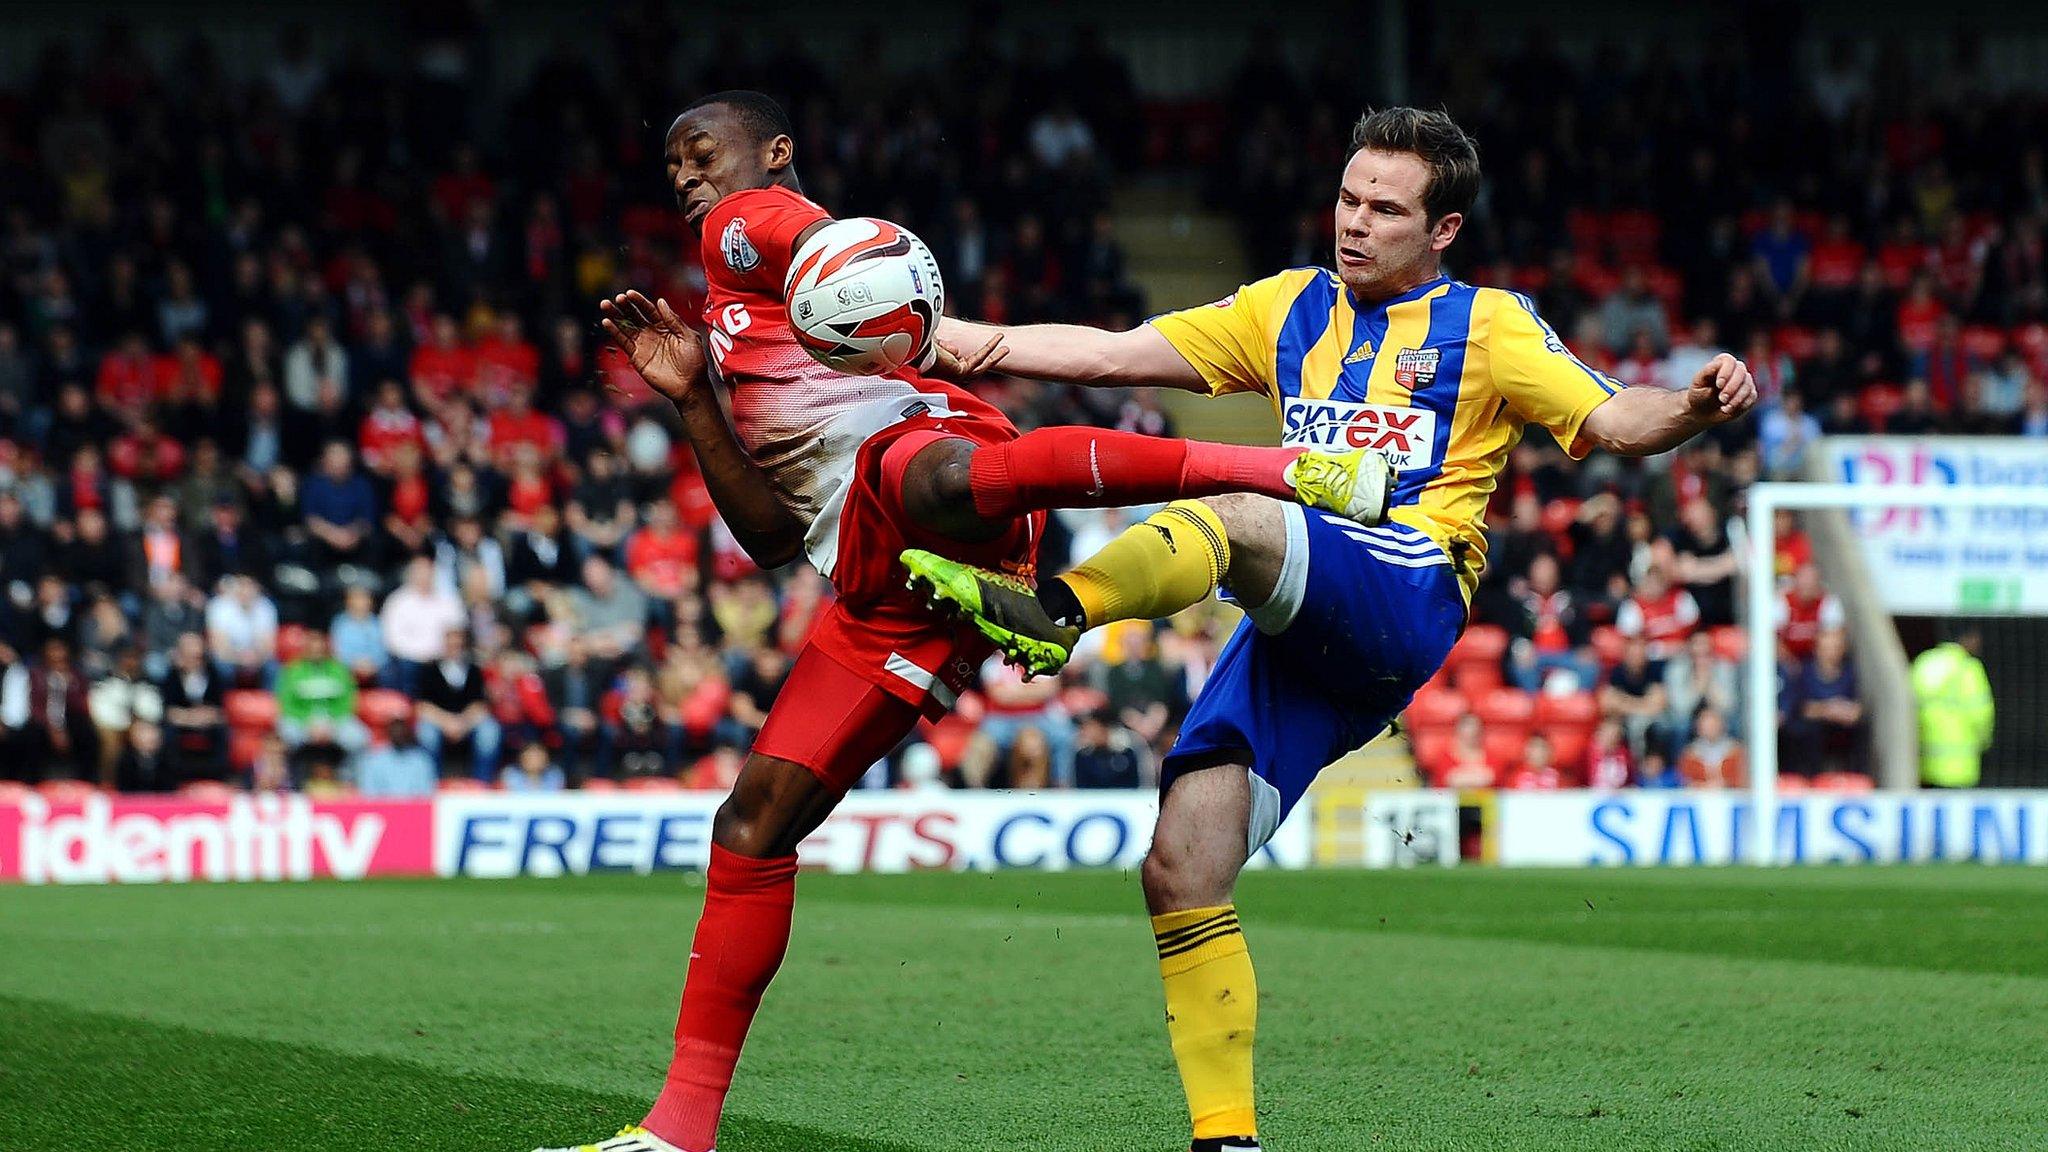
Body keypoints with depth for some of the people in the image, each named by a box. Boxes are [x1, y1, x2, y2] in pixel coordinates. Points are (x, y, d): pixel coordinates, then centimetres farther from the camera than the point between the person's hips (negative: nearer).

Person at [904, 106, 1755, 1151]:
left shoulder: (1485, 323, 10)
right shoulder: (1292, 309, 22)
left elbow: (1610, 421, 0)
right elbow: (1112, 356, 19)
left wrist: (1697, 406, -22)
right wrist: (941, 339, 10)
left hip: (1407, 599, -5)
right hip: (1297, 635, 5)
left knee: (1234, 518, -35)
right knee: (1179, 872, -8)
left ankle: (1052, 613, -56)